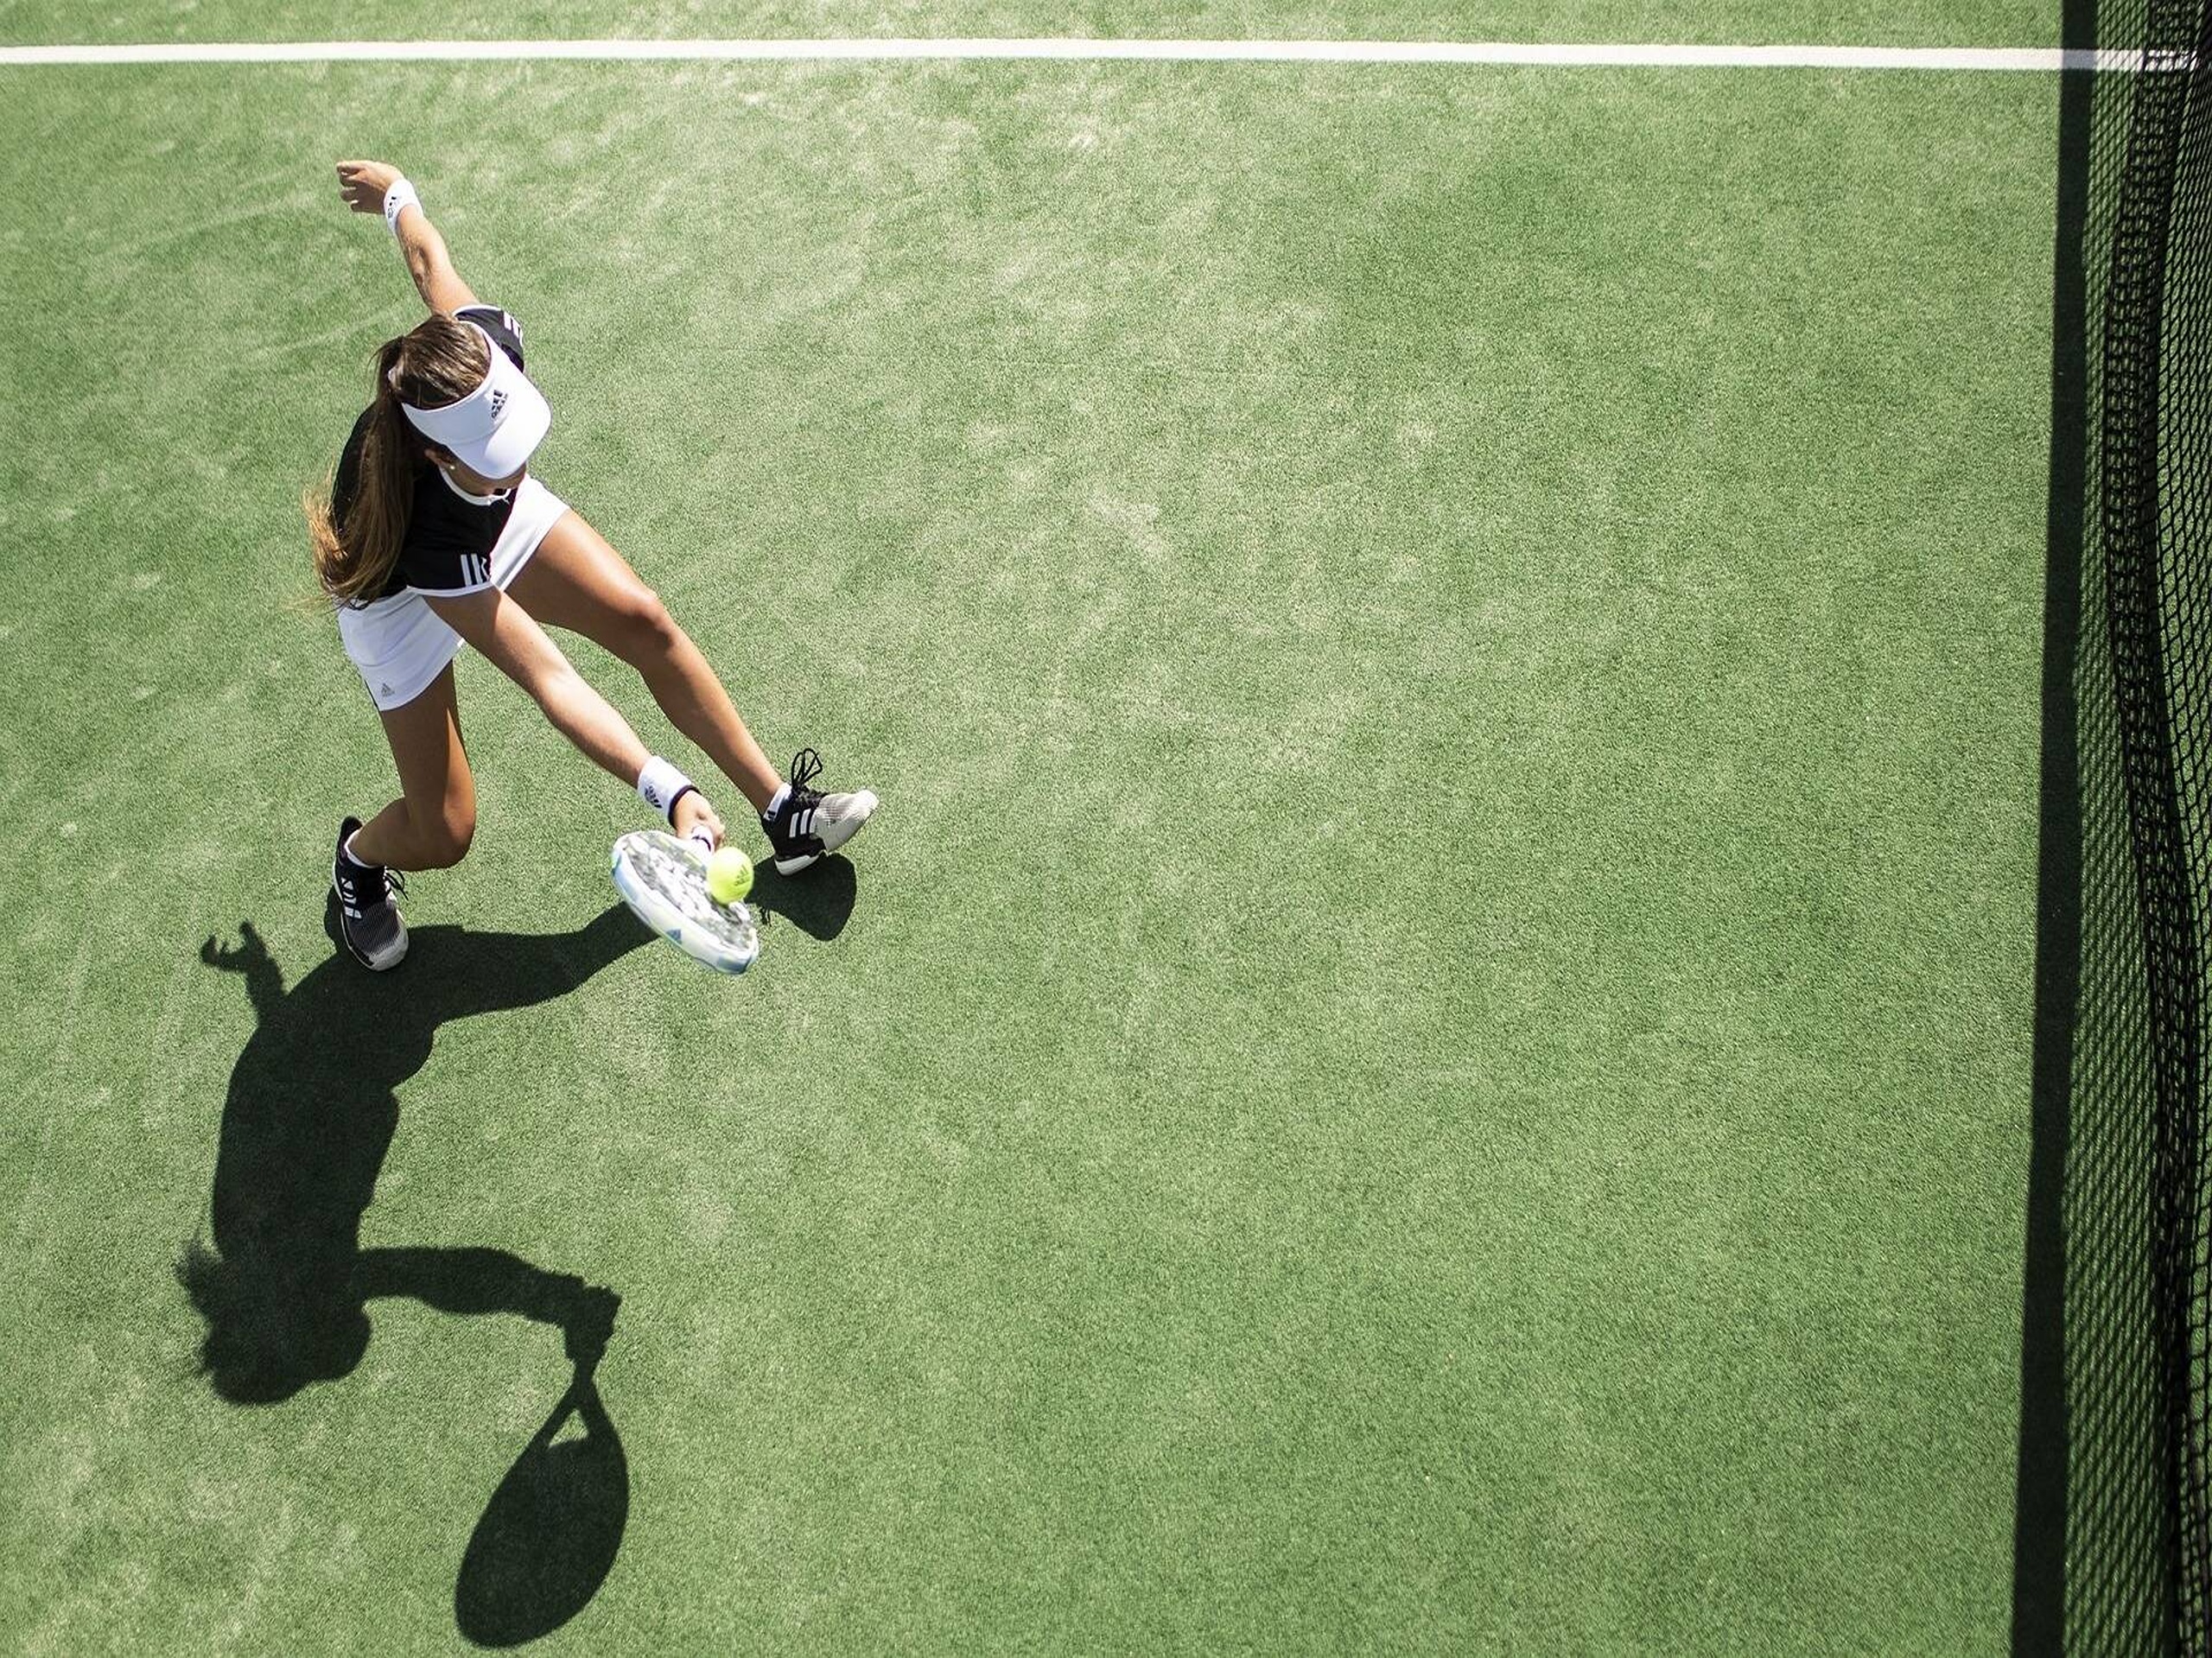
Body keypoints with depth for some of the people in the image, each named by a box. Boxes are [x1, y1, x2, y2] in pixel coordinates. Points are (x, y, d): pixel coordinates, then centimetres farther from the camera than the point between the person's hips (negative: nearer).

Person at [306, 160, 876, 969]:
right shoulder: (428, 533, -46)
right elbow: (548, 679, -44)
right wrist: (667, 790, -50)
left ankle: (781, 810, 3)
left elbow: (428, 257, -12)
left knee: (644, 622, -11)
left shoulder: (482, 345, -35)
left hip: (495, 522, 5)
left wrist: (396, 191, 11)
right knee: (443, 834, -7)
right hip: (401, 593, -5)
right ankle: (358, 856, 32)